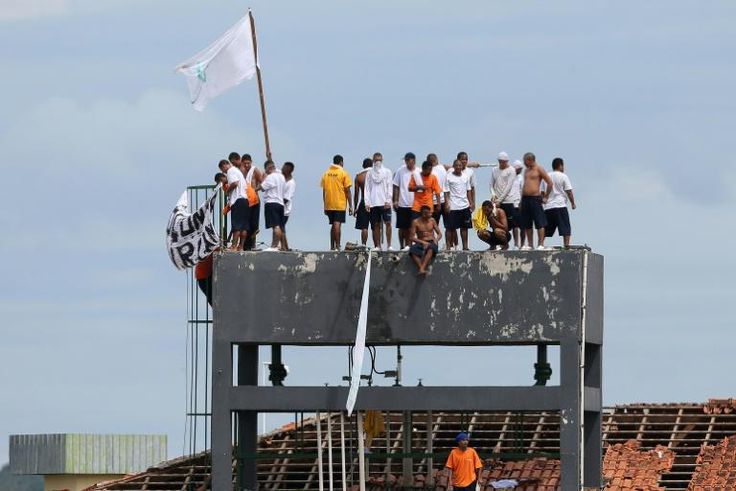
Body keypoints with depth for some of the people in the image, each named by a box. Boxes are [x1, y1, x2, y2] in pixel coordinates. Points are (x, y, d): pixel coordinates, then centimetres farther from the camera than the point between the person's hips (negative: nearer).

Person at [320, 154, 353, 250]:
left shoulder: (326, 173, 8)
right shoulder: (343, 173, -4)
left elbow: (324, 191, 11)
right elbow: (347, 191, -5)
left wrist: (325, 205, 17)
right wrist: (350, 206, -1)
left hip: (329, 205, 4)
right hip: (340, 204, -4)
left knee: (333, 225, 14)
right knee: (337, 224, -8)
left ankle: (332, 246, 14)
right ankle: (337, 246, -13)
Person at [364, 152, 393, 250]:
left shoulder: (387, 172, 8)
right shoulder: (369, 174, 12)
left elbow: (389, 187, 3)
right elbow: (367, 188, 9)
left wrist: (388, 201, -7)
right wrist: (367, 203, -1)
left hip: (385, 203, -2)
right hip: (373, 203, 2)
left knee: (388, 223, -11)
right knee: (376, 225, 2)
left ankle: (389, 245, -10)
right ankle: (377, 246, 4)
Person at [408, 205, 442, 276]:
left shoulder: (432, 221, 10)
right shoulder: (416, 222, 1)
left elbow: (439, 234, 14)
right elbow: (411, 237, -3)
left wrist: (436, 239, -9)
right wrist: (423, 242, -16)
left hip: (431, 242, 1)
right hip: (420, 243, 0)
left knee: (430, 249, -38)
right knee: (412, 250, -36)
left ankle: (422, 269, -53)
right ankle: (421, 269, -51)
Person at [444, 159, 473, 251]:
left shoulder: (466, 177, 10)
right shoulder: (449, 177, -3)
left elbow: (468, 191, 15)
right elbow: (446, 192, -4)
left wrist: (470, 203, 9)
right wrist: (447, 204, -13)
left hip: (464, 206, 4)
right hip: (453, 207, -4)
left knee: (464, 227, 7)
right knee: (450, 228, -3)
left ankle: (465, 246, 12)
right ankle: (449, 246, 0)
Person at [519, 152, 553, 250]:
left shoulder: (539, 169, -4)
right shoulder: (526, 171, 19)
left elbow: (550, 183, -6)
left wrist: (545, 197, -6)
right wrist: (521, 202, 20)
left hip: (535, 199, -8)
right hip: (525, 199, 8)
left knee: (539, 223, -7)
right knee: (526, 224, 8)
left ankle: (541, 244, -9)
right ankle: (529, 244, 14)